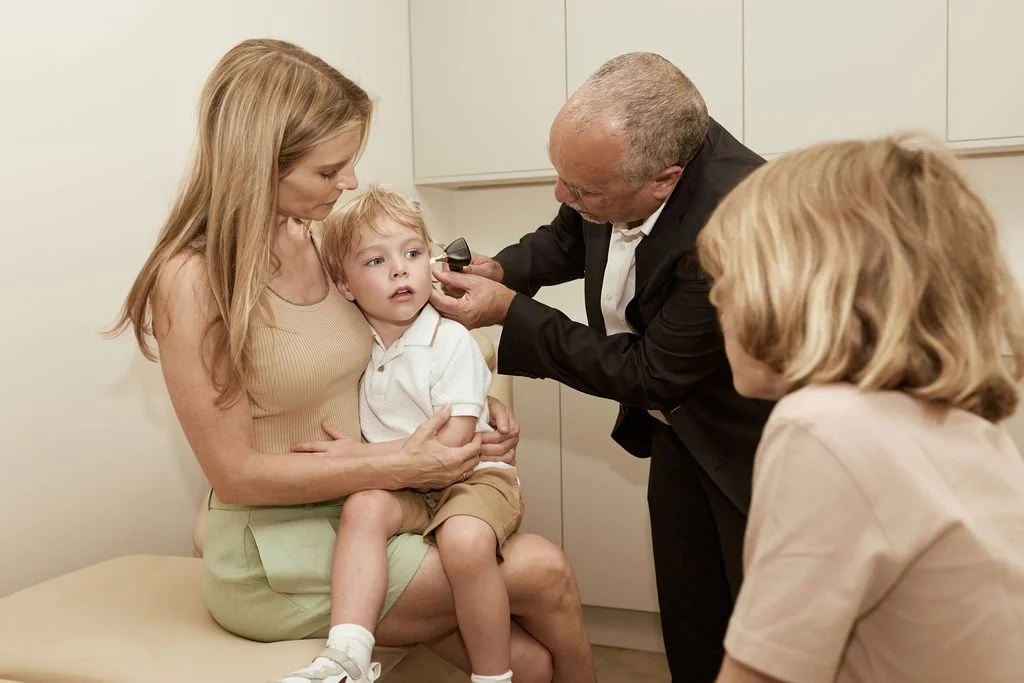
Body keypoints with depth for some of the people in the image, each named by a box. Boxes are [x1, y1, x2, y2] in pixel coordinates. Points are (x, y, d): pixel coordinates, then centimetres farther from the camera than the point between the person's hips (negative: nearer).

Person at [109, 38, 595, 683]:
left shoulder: (320, 240, 2)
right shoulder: (193, 281, -17)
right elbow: (237, 473, -16)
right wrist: (397, 465, -17)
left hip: (364, 513, 6)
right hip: (277, 558, -5)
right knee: (543, 571, -13)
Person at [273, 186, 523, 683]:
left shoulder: (451, 341, -11)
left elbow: (452, 442, -18)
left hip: (470, 476, -4)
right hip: (402, 487, 4)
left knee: (466, 540, -32)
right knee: (363, 507, -26)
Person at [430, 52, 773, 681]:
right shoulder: (615, 147, -16)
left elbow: (651, 375, -25)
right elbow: (568, 238, 7)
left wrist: (509, 310, -22)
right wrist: (499, 269, -12)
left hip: (752, 439, -6)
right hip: (674, 425, 6)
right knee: (689, 629, 18)